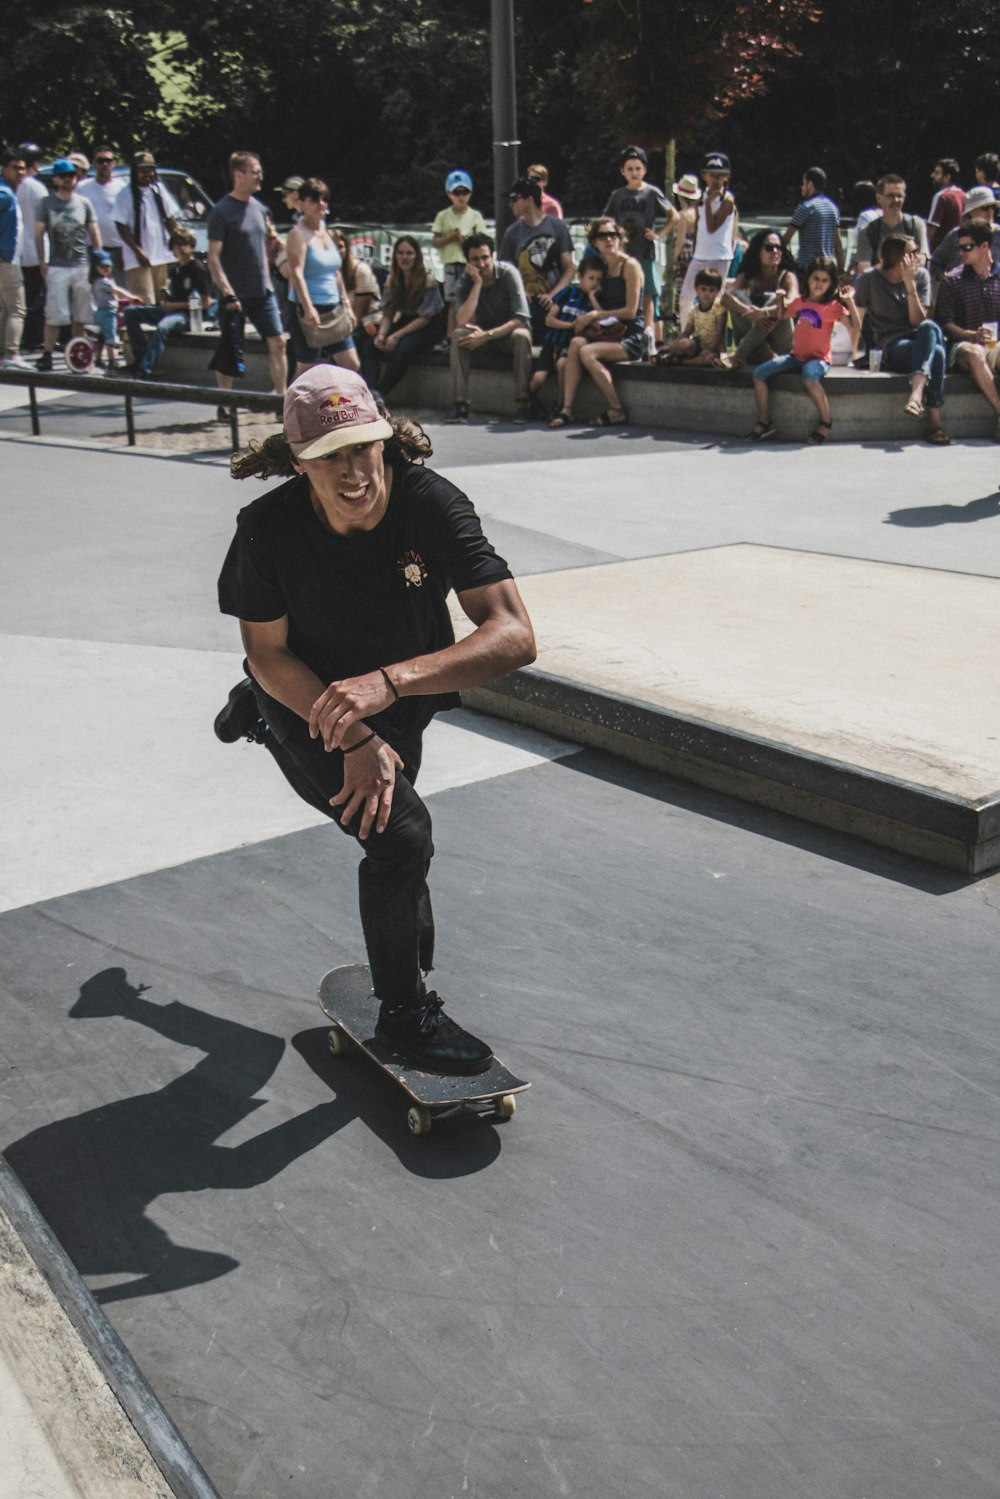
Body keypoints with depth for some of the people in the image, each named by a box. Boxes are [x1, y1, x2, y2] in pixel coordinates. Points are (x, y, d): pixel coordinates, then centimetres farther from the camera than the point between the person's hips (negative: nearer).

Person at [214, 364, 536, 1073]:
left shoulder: (432, 505, -32)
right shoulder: (269, 528, -29)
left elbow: (515, 637, -40)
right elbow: (268, 652, -19)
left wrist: (389, 683, -54)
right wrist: (355, 738, -33)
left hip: (402, 703, 3)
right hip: (306, 693, -3)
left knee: (377, 797, 32)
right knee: (402, 830, -24)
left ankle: (260, 714, 59)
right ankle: (405, 1013, -2)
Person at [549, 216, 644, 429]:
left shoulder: (630, 266, -4)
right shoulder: (603, 268, 17)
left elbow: (630, 311, -10)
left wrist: (596, 314, -8)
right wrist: (595, 319, 0)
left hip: (631, 336, -6)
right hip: (609, 332, 6)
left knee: (587, 352, -29)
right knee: (576, 342, -23)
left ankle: (616, 412, -23)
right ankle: (566, 409, -31)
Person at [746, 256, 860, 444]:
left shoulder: (833, 305, -4)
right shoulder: (799, 302, 10)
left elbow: (855, 326, -16)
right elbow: (781, 315, 30)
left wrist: (849, 300, -21)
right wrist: (780, 300, 11)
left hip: (819, 358, -6)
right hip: (797, 356, 6)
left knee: (809, 375, -40)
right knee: (760, 372, -8)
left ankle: (825, 423, -24)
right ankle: (764, 423, 0)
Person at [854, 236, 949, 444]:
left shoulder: (921, 275, 6)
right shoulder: (869, 278, 0)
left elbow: (918, 321, -3)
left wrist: (910, 285, -12)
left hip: (919, 341, 3)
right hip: (891, 347, -3)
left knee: (929, 327, -36)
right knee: (936, 352, -34)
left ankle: (916, 394, -51)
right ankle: (934, 420, -43)